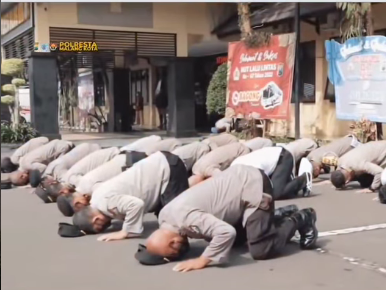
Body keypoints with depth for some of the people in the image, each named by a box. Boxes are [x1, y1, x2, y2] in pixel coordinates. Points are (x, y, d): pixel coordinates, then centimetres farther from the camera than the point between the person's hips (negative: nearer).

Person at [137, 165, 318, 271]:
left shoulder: (184, 218, -31)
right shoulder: (164, 216, -3)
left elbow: (226, 231, -41)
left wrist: (203, 261, -28)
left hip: (252, 185, -9)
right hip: (241, 178, 10)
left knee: (261, 250, -12)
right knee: (238, 238, 21)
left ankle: (300, 220, 10)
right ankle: (284, 216, 29)